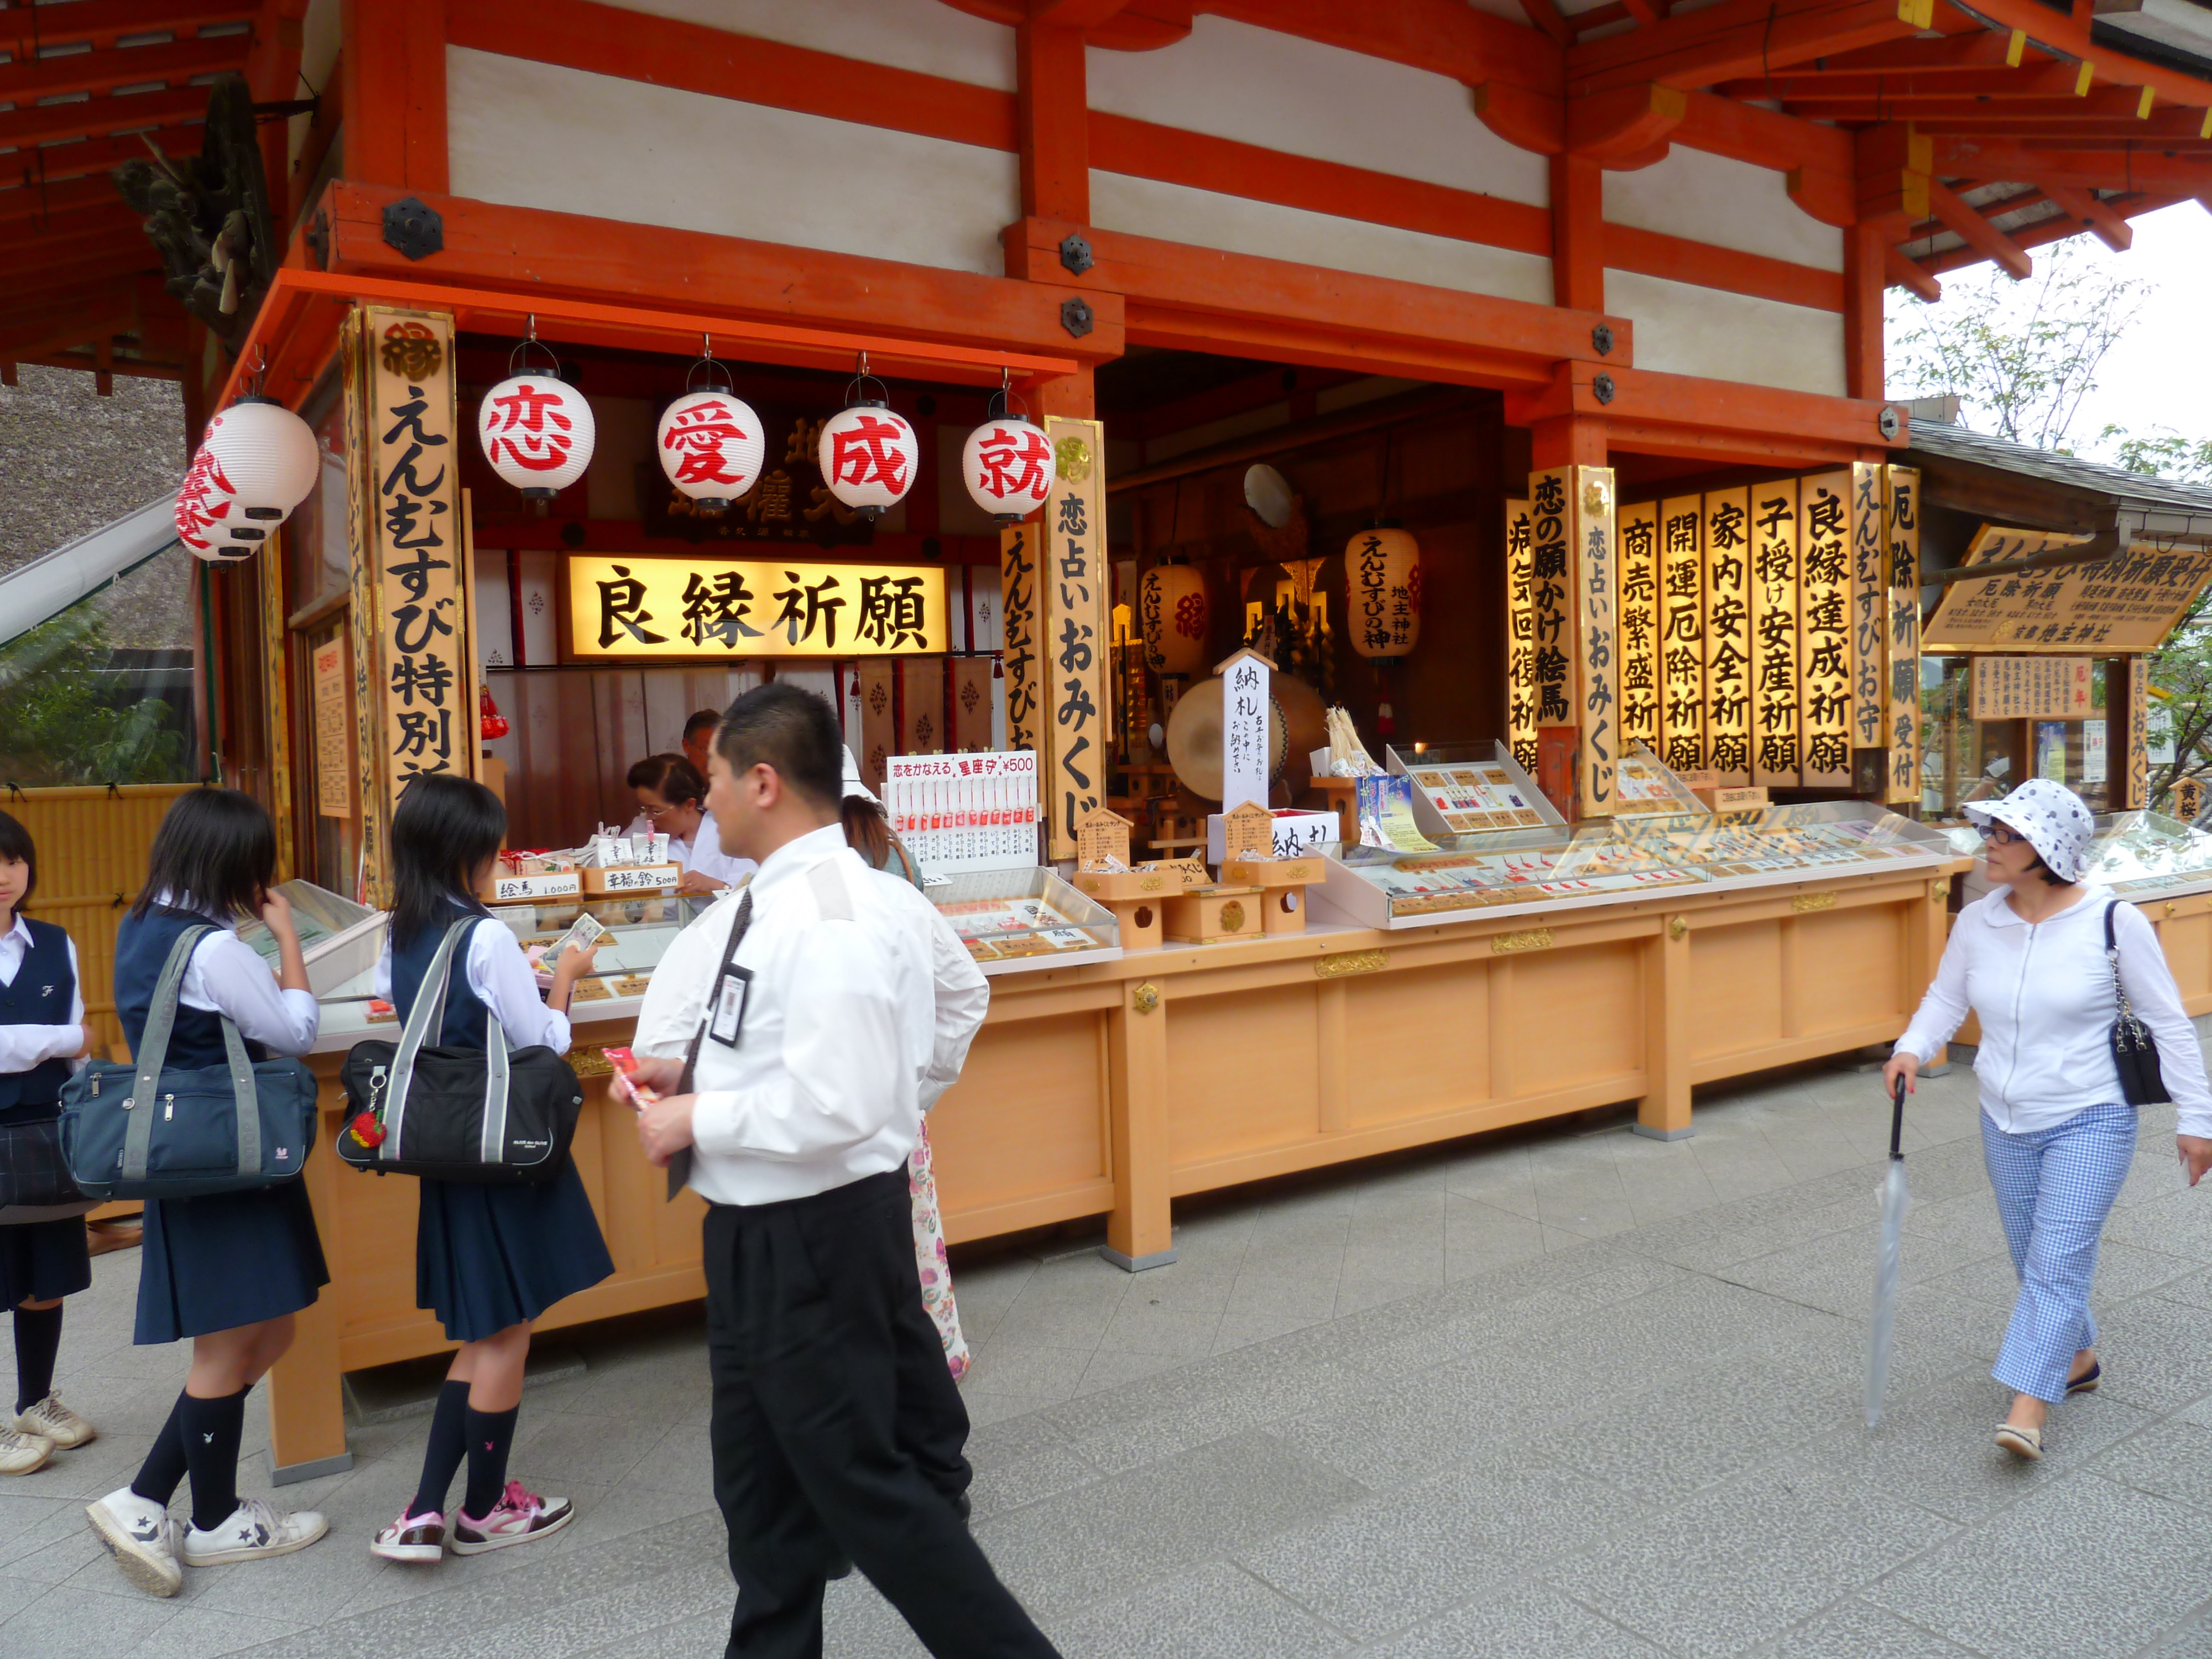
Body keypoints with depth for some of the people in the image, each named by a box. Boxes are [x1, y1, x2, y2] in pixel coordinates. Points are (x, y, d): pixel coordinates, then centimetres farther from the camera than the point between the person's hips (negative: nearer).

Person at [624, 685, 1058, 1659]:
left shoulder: (832, 917, -24)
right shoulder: (766, 904, 6)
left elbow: (835, 1105, -30)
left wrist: (697, 1120, -18)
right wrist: (693, 1075, 4)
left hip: (819, 1236, -10)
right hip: (761, 1231, 10)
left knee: (858, 1478, 4)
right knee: (761, 1479, 23)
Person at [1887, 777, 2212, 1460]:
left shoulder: (2112, 921, -14)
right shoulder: (1977, 923, -3)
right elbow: (1945, 999, 9)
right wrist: (1911, 1049, -12)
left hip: (2090, 1122, -5)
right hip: (2006, 1124, 5)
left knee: (2056, 1263, -10)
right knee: (2035, 1264, 17)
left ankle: (2028, 1409, -8)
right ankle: (2078, 1357, 40)